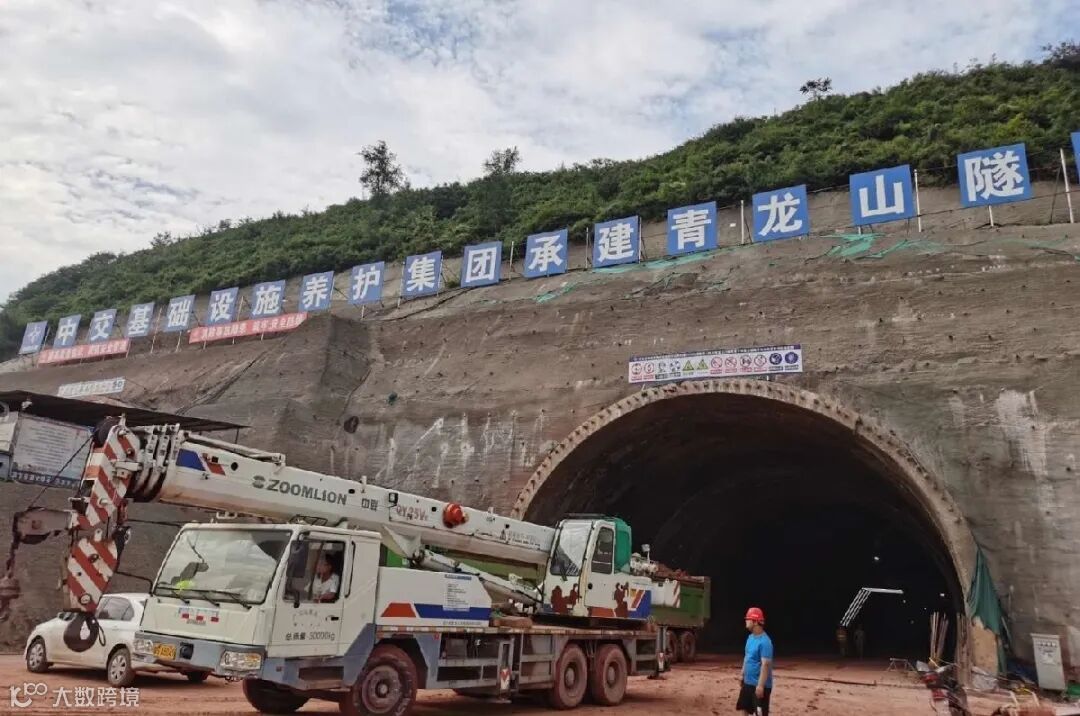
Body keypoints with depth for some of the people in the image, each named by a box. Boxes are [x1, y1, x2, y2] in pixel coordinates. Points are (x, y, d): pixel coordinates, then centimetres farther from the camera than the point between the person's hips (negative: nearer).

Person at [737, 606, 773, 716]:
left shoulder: (765, 641, -22)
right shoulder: (750, 637, 8)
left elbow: (765, 665, -25)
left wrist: (761, 685, -27)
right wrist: (742, 674, 20)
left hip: (759, 685, -10)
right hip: (748, 682, 10)